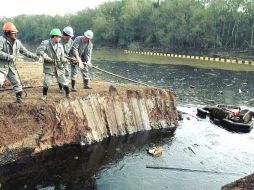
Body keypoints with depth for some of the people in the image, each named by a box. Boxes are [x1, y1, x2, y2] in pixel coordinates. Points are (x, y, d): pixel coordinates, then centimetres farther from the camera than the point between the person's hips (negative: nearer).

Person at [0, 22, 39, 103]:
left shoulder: (17, 42, 4)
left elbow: (24, 51, 12)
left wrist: (34, 56, 2)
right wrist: (9, 57, -25)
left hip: (11, 66, 6)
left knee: (17, 82, 11)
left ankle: (19, 98, 26)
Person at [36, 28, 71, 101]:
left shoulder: (60, 46, 6)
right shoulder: (45, 43, -6)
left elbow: (62, 57, 6)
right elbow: (39, 50, -16)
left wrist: (65, 60, -14)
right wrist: (45, 56, -26)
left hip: (58, 67, 4)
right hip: (49, 67, -3)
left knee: (64, 82, 6)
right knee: (46, 82, -8)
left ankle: (68, 95, 21)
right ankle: (44, 96, 11)